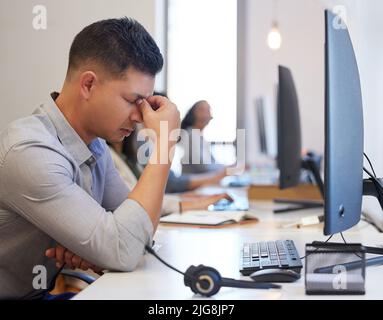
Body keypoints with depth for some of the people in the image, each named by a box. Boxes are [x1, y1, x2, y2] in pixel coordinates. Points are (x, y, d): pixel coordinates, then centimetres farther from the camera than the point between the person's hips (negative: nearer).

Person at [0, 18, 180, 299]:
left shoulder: (94, 143, 0)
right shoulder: (29, 152, -25)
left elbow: (136, 222, 5)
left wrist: (101, 242, -17)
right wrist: (163, 144, -22)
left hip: (50, 290, 7)